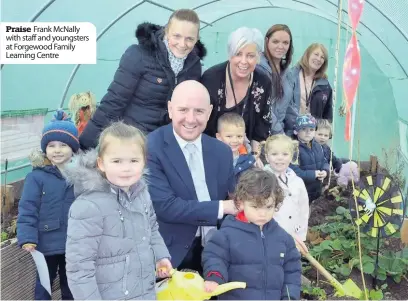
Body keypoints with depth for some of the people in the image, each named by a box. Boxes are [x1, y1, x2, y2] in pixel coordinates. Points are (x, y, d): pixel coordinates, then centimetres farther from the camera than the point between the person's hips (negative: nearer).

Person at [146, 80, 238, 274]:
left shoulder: (222, 151, 4)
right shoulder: (149, 148, -15)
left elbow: (235, 206, 10)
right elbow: (164, 206, -23)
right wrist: (221, 208, -16)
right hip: (170, 256, -5)